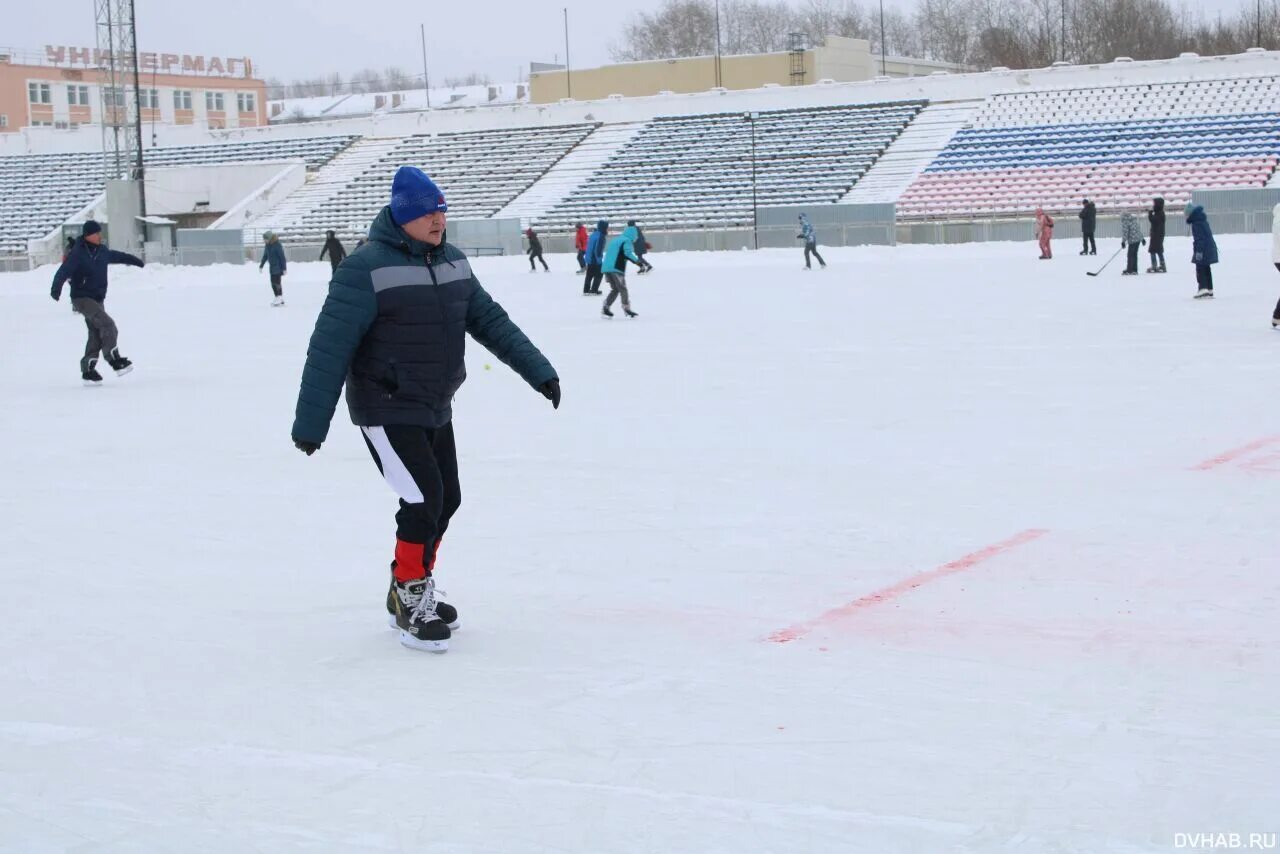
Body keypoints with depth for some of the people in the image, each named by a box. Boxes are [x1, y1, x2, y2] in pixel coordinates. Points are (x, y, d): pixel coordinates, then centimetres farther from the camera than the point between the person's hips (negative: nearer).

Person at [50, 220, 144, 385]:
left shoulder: (101, 251, 8)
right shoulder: (77, 254, -15)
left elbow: (116, 256, 29)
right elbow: (63, 272, -28)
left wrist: (135, 260, 46)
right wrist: (56, 289, -46)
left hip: (97, 299, 8)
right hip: (82, 298, -8)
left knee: (96, 336, 4)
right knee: (108, 325, -21)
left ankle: (88, 371, 11)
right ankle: (115, 361, -17)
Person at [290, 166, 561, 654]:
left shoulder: (452, 262, 5)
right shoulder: (367, 268, -18)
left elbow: (489, 321, 12)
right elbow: (330, 346, -19)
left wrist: (537, 371, 6)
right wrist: (311, 422, -21)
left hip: (435, 410, 8)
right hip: (386, 412, -8)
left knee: (446, 500, 14)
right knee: (424, 500, -13)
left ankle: (408, 593, 31)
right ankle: (410, 602, 4)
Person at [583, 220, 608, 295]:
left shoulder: (594, 234, 11)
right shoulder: (601, 236, -18)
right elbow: (598, 249, -24)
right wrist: (599, 259, -16)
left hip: (589, 259, 9)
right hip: (596, 260, -9)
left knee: (589, 275, 17)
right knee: (599, 275, 3)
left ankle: (586, 290, 23)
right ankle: (593, 291, 1)